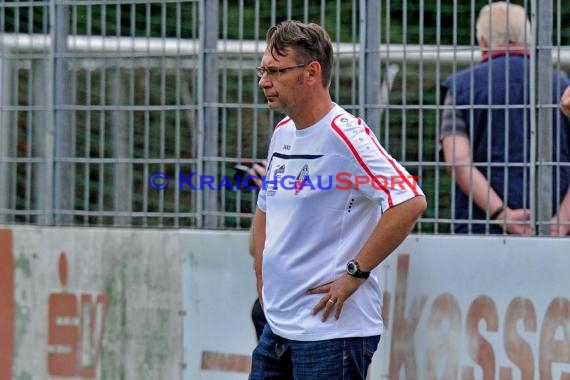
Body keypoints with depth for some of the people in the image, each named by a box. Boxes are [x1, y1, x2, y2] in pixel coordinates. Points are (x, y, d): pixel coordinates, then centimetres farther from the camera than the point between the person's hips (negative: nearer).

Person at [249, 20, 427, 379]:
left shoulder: (343, 135, -15)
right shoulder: (283, 133, 12)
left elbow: (410, 202, -23)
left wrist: (355, 273, -19)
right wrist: (263, 276, 16)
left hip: (333, 327, -9)